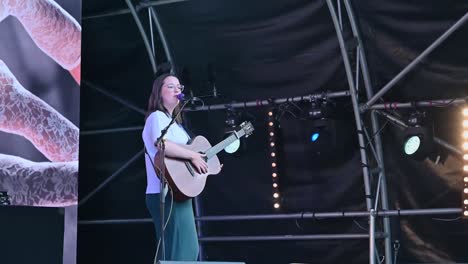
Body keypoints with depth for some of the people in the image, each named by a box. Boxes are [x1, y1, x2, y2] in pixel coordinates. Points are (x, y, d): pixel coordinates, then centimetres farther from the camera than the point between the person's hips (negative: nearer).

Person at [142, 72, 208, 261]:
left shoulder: (173, 121, 22)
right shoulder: (157, 117, -8)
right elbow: (161, 144, -29)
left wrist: (204, 165, 13)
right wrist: (193, 156, -22)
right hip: (167, 196, -10)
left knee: (189, 250, 12)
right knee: (177, 253, -10)